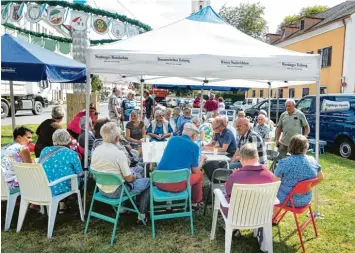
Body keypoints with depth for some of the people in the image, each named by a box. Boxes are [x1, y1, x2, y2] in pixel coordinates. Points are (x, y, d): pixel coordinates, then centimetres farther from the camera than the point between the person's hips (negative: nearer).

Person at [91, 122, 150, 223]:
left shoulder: (96, 150, -7)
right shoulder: (119, 153, -26)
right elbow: (129, 178, -19)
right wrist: (134, 176, 4)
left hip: (101, 189, 7)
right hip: (116, 191, -7)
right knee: (148, 181, 12)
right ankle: (141, 215, 17)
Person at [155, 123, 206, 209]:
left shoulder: (172, 139, 10)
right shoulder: (194, 146, -2)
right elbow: (195, 171, 7)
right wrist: (202, 159, 25)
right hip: (177, 184, -5)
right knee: (199, 174, 23)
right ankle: (195, 203, 38)